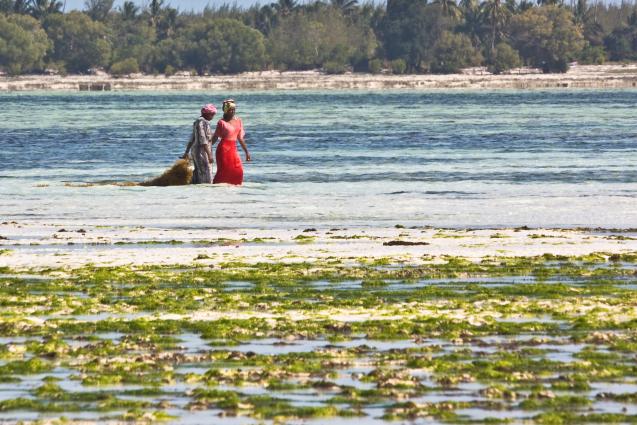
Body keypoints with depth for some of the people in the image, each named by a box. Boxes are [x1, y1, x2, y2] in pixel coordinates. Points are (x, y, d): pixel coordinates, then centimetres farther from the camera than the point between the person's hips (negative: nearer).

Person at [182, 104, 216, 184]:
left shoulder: (198, 121, 16)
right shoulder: (202, 122, -14)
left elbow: (192, 139, 22)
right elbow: (203, 140, -20)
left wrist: (187, 152, 27)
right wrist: (209, 155, -22)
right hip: (201, 152, -10)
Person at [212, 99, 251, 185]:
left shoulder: (238, 121, 10)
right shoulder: (222, 122, -5)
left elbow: (240, 138, 16)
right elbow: (215, 137, -1)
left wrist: (246, 152, 17)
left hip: (233, 149, 5)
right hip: (224, 149, -5)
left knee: (238, 171, -5)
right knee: (223, 170, -6)